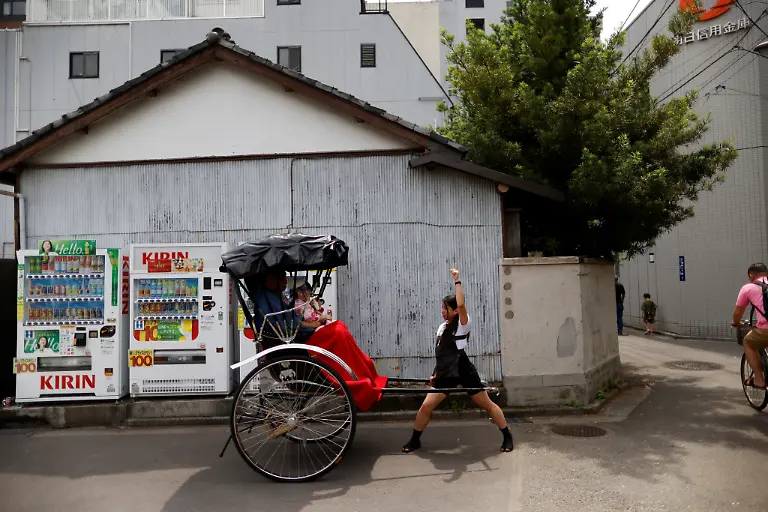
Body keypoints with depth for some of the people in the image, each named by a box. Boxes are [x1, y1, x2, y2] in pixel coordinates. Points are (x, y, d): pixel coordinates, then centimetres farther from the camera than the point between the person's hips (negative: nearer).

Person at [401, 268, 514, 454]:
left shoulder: (463, 325, -9)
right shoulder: (442, 327, 11)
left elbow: (461, 304, -29)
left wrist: (457, 281, -23)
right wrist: (436, 373, 14)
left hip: (464, 372, -6)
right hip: (446, 374, 6)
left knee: (487, 405, 5)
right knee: (426, 406, 1)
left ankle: (507, 437, 22)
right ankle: (414, 440, 17)